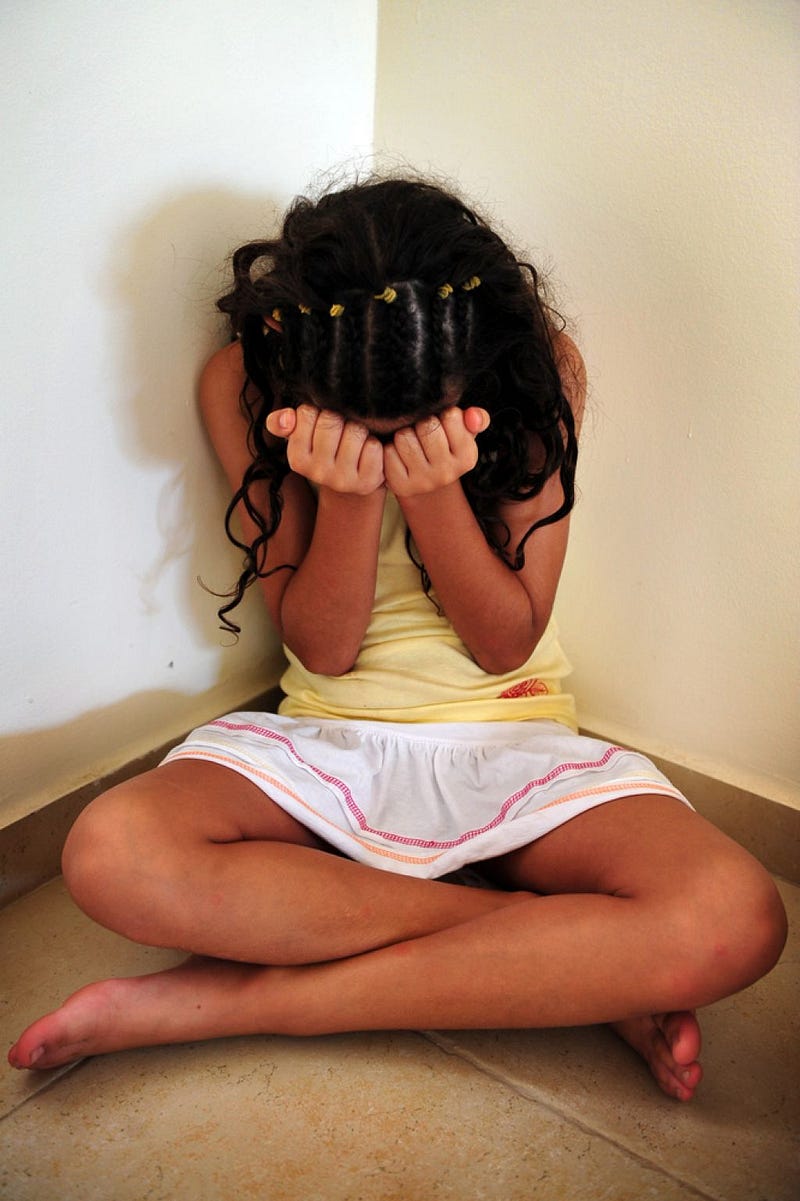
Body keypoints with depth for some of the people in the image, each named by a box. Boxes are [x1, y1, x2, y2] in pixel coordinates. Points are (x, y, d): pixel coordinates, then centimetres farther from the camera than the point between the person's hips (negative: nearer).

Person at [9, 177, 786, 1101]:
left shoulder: (540, 368, -11)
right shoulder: (243, 385, -9)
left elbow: (506, 644, -9)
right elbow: (322, 648, -8)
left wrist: (433, 491, -26)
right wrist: (349, 495, -26)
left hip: (508, 741, 0)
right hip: (327, 738, 1)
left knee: (736, 920, -29)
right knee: (112, 855, -32)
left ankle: (230, 1000, -21)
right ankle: (583, 971, -21)